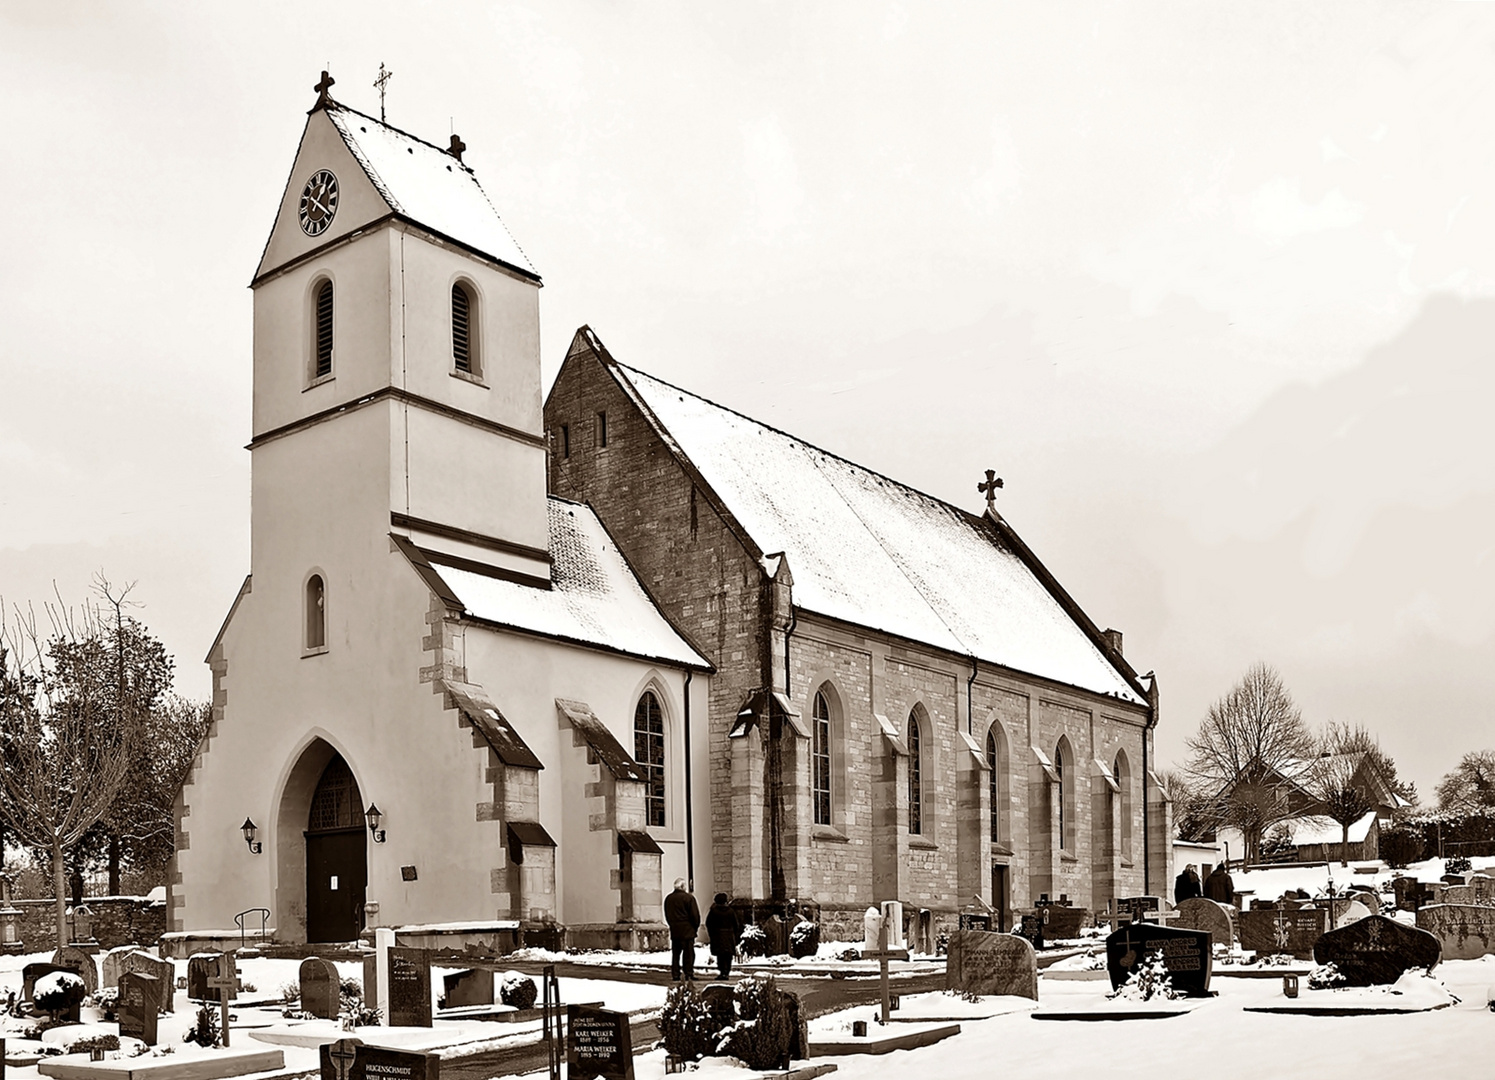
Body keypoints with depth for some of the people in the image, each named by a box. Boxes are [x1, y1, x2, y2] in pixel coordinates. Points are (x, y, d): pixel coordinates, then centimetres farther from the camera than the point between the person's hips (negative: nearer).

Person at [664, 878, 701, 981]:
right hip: (687, 930, -5)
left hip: (674, 931, 5)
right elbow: (695, 914, -9)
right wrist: (696, 926, 4)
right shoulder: (688, 898, -10)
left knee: (675, 953, 10)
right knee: (689, 953, -1)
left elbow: (667, 915, 14)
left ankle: (675, 975, 8)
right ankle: (689, 975, -4)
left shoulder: (668, 899, 9)